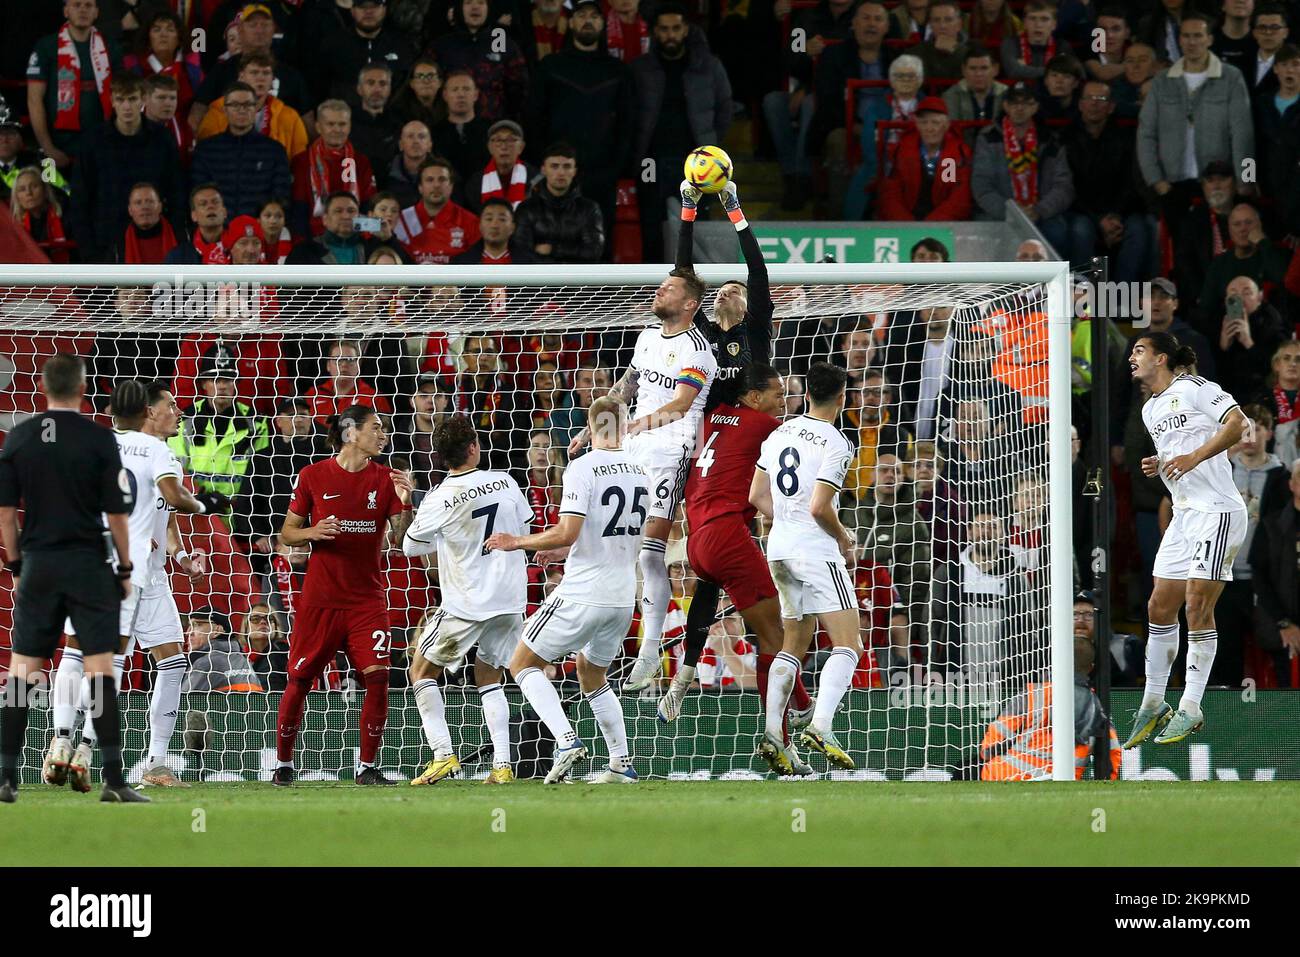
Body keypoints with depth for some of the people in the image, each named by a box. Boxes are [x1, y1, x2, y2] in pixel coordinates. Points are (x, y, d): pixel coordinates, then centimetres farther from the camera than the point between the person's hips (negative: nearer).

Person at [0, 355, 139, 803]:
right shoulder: (98, 439, -7)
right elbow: (116, 513, -6)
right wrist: (125, 569, 5)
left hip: (37, 565, 3)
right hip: (88, 564, -3)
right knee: (100, 669, -2)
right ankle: (114, 780, -6)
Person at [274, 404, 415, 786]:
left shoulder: (385, 479, 5)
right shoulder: (314, 476, 0)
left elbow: (401, 537, 1)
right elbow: (287, 533, 6)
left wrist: (405, 502, -17)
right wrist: (313, 532, -15)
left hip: (367, 598, 1)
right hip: (320, 597, -1)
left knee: (377, 676, -12)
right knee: (299, 680, 0)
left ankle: (368, 767, -2)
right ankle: (283, 763, 17)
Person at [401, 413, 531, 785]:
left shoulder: (438, 501, -14)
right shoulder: (505, 483, -2)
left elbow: (410, 546, 1)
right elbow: (524, 530, 13)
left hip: (466, 604, -4)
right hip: (510, 599, 4)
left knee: (422, 670, 13)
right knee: (489, 677, 19)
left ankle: (443, 755, 1)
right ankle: (502, 764, 5)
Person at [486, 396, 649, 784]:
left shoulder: (583, 468, -14)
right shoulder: (641, 471, 7)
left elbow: (567, 533, -21)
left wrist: (517, 542, -5)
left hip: (583, 593, -7)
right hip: (624, 596, 7)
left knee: (523, 664, 6)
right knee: (592, 675, 26)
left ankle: (566, 739, -13)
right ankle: (622, 763, 20)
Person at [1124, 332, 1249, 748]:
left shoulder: (1194, 388, -6)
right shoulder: (1150, 410, 19)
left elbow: (1238, 424, -16)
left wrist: (1195, 457, -23)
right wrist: (1157, 466, 7)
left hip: (1218, 510, -9)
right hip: (1183, 515, 9)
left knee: (1198, 608, -11)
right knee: (1160, 607, 6)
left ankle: (1190, 709, -8)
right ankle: (1153, 705, 15)